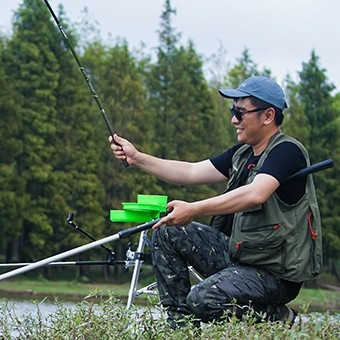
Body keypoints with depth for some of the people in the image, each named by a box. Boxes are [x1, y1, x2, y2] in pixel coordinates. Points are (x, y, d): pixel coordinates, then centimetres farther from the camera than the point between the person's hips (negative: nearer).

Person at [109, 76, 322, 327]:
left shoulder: (287, 151, -16)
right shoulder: (242, 154, 12)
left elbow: (255, 195, -33)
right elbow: (192, 172, 13)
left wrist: (194, 210, -37)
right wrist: (136, 158, 6)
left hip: (276, 272, -9)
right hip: (236, 254, 9)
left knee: (202, 300, -29)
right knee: (167, 233, 2)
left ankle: (277, 317, -4)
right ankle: (178, 321, 2)